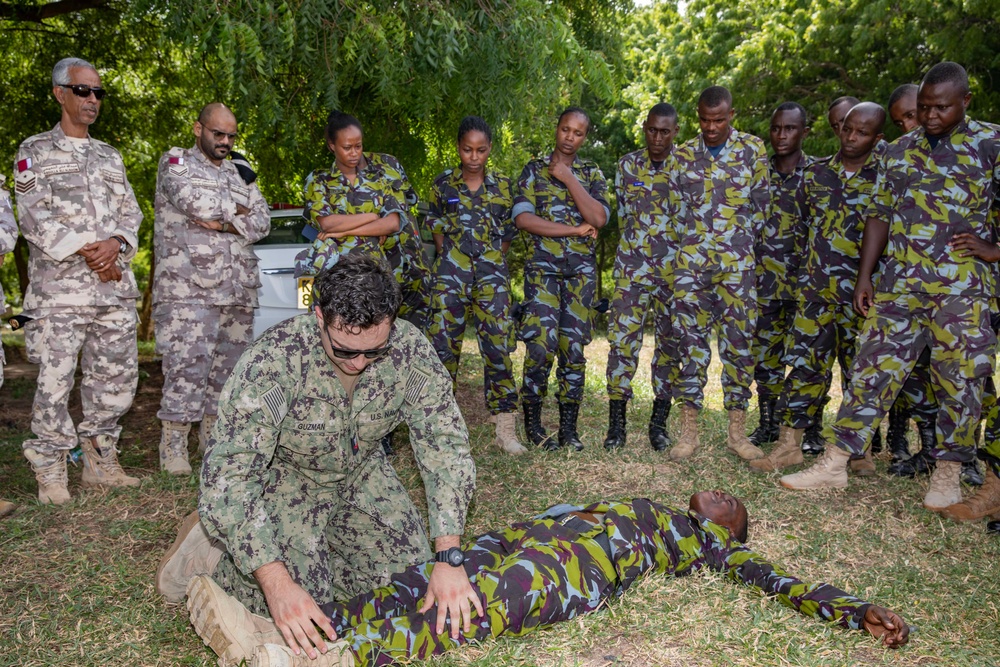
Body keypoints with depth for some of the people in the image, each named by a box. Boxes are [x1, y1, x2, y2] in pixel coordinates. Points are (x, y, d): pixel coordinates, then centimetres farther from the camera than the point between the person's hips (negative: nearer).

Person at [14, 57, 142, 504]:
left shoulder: (110, 157, 20)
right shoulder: (35, 152, 5)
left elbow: (130, 212, 13)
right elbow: (35, 217, -5)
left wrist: (115, 244, -8)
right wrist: (87, 253, -14)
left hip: (116, 288, 5)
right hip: (59, 289, -5)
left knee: (117, 376, 6)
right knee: (55, 380, -4)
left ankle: (101, 462, 20)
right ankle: (51, 473, 8)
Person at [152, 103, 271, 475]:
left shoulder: (240, 173, 22)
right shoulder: (176, 162, 8)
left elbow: (262, 222, 9)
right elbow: (193, 201, -13)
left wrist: (223, 223, -8)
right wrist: (236, 210, 2)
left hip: (238, 289, 6)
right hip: (187, 287, -5)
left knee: (227, 363, 8)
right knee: (188, 364, -11)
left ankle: (212, 434, 20)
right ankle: (173, 447, -3)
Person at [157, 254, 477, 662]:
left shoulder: (410, 349, -26)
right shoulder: (274, 358, -35)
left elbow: (445, 446, -24)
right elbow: (228, 474, -37)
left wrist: (448, 560, -32)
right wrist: (277, 583, -45)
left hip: (359, 472, 4)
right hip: (282, 474, -4)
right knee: (301, 602, -15)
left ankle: (317, 543, 22)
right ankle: (213, 549, 11)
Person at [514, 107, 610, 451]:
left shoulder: (592, 173, 13)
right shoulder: (534, 169, 8)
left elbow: (599, 218, -5)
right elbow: (523, 218, -7)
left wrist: (568, 178, -7)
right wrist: (576, 230, -8)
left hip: (582, 270, 2)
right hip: (543, 267, -2)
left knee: (574, 348, 2)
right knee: (541, 344, -12)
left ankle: (568, 427, 10)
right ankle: (532, 422, 3)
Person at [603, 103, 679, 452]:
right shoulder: (627, 165, 7)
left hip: (675, 270, 0)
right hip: (632, 268, 1)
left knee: (670, 343, 5)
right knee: (623, 339, -5)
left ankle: (659, 423, 17)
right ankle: (616, 422, 4)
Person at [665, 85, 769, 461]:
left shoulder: (753, 149, 6)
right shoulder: (682, 156, 10)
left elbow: (761, 206, 8)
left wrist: (739, 243, 7)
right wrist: (689, 248, 9)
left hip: (737, 264, -1)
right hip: (690, 263, 1)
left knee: (739, 342, 1)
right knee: (690, 341, -1)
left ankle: (737, 431, 11)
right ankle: (688, 431, 7)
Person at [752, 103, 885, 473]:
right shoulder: (816, 173, 10)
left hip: (861, 292, -2)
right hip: (816, 287, 3)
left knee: (860, 369, 6)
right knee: (806, 362, 2)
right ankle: (789, 444, 7)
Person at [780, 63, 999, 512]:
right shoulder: (899, 150, 12)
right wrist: (864, 275, 8)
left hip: (962, 285, -3)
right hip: (900, 281, 3)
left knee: (959, 377, 2)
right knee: (874, 366, 2)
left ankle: (947, 474, 18)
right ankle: (835, 464, 6)